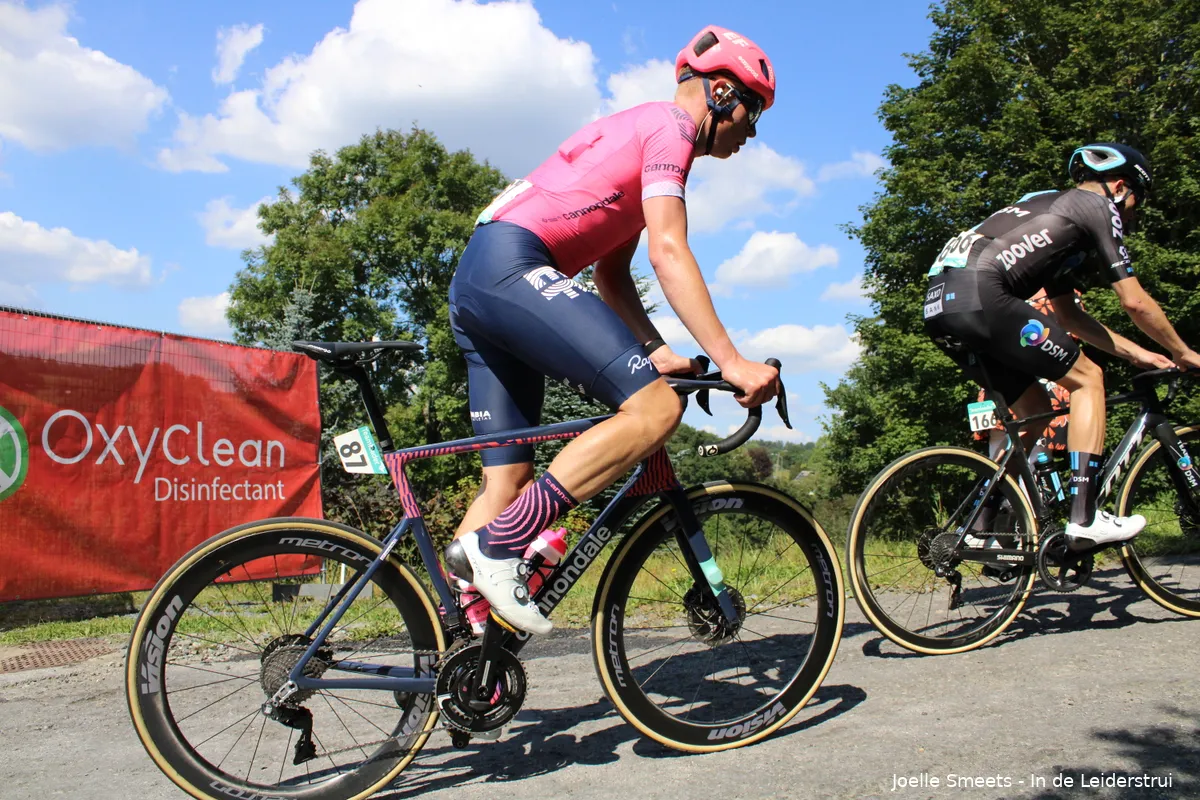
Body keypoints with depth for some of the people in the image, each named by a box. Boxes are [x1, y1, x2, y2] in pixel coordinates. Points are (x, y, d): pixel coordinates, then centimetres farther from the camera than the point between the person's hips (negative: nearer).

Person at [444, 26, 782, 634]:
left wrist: (656, 352, 11)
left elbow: (612, 275, 24)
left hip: (471, 286, 11)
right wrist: (730, 361, -18)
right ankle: (496, 545, -19)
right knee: (654, 408, -18)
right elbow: (668, 251, -13)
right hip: (512, 266, -10)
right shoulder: (669, 126, 2)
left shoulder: (636, 131, 31)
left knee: (508, 479, 7)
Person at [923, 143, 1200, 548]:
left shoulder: (1052, 208, 35)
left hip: (940, 303, 9)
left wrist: (1134, 352, 36)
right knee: (1087, 378, 4)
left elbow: (1066, 313, 36)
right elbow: (1135, 302, 7)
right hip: (980, 295, -9)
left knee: (1035, 407, 19)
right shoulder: (1098, 206, 10)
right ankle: (1085, 518, -2)